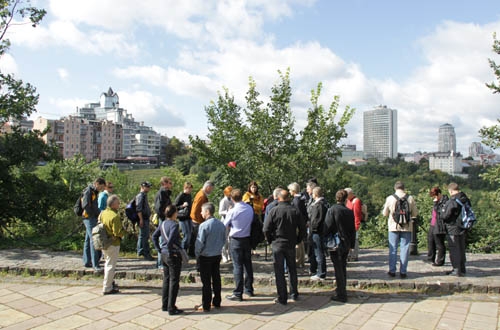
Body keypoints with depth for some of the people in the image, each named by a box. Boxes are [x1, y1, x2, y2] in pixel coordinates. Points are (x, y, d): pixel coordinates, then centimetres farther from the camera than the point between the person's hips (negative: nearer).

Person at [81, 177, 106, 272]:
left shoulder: (94, 192, 17)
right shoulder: (88, 192, -12)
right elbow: (85, 206, -20)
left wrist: (99, 213, 7)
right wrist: (94, 215, -15)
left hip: (93, 219, 10)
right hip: (89, 219, -10)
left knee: (88, 240, 15)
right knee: (93, 240, -12)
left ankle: (87, 262, 23)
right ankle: (95, 265, -13)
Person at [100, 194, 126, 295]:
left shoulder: (103, 213, 3)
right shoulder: (115, 216, -24)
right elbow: (118, 232, -25)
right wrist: (124, 231, -6)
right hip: (113, 243, -9)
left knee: (108, 263, 25)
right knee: (111, 265, 2)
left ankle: (108, 282, 40)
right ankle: (107, 288, 8)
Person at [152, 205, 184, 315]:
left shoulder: (163, 224, 5)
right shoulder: (174, 225, -19)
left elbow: (154, 236, 12)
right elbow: (170, 240, -29)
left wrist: (159, 249, 13)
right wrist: (171, 252, -17)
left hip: (164, 255, 8)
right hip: (174, 256, -8)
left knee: (166, 280, 18)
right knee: (174, 282, 3)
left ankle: (165, 305, 28)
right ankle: (171, 308, 9)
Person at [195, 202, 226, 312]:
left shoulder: (204, 226, -19)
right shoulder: (221, 225, 0)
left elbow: (199, 242, -16)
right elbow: (223, 240, 8)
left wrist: (197, 254, 0)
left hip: (206, 257, -6)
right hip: (217, 256, 6)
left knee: (206, 281, 3)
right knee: (216, 279, 15)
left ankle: (206, 305, 11)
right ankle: (217, 302, 25)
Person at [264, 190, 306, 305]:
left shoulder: (274, 210, -10)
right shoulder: (295, 211, -2)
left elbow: (266, 229, -11)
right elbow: (303, 229, 1)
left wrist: (270, 240, 5)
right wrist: (297, 240, 14)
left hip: (277, 244, -3)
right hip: (291, 245, 3)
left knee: (279, 272, 4)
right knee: (292, 269, 19)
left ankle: (282, 298, 8)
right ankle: (294, 294, 29)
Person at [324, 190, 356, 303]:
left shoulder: (332, 210, -14)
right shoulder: (350, 212, 1)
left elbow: (327, 228, -13)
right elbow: (353, 230, 8)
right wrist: (352, 244, 17)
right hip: (346, 244, 5)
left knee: (338, 269, 0)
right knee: (343, 267, 18)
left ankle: (341, 295, 4)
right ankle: (342, 290, 31)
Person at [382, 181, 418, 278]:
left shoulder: (390, 198, -5)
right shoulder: (410, 198, -3)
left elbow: (385, 213, 2)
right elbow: (415, 214, 4)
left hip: (393, 227, 0)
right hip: (406, 227, 0)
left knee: (393, 249, 7)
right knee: (405, 249, 7)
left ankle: (392, 271, 10)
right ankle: (403, 272, 9)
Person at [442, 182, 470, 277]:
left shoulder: (452, 201, -21)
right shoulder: (466, 199, 5)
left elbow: (445, 216, -17)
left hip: (453, 229, -8)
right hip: (463, 229, 8)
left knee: (454, 249, 1)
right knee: (461, 249, 15)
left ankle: (457, 270, 5)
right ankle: (462, 270, 24)